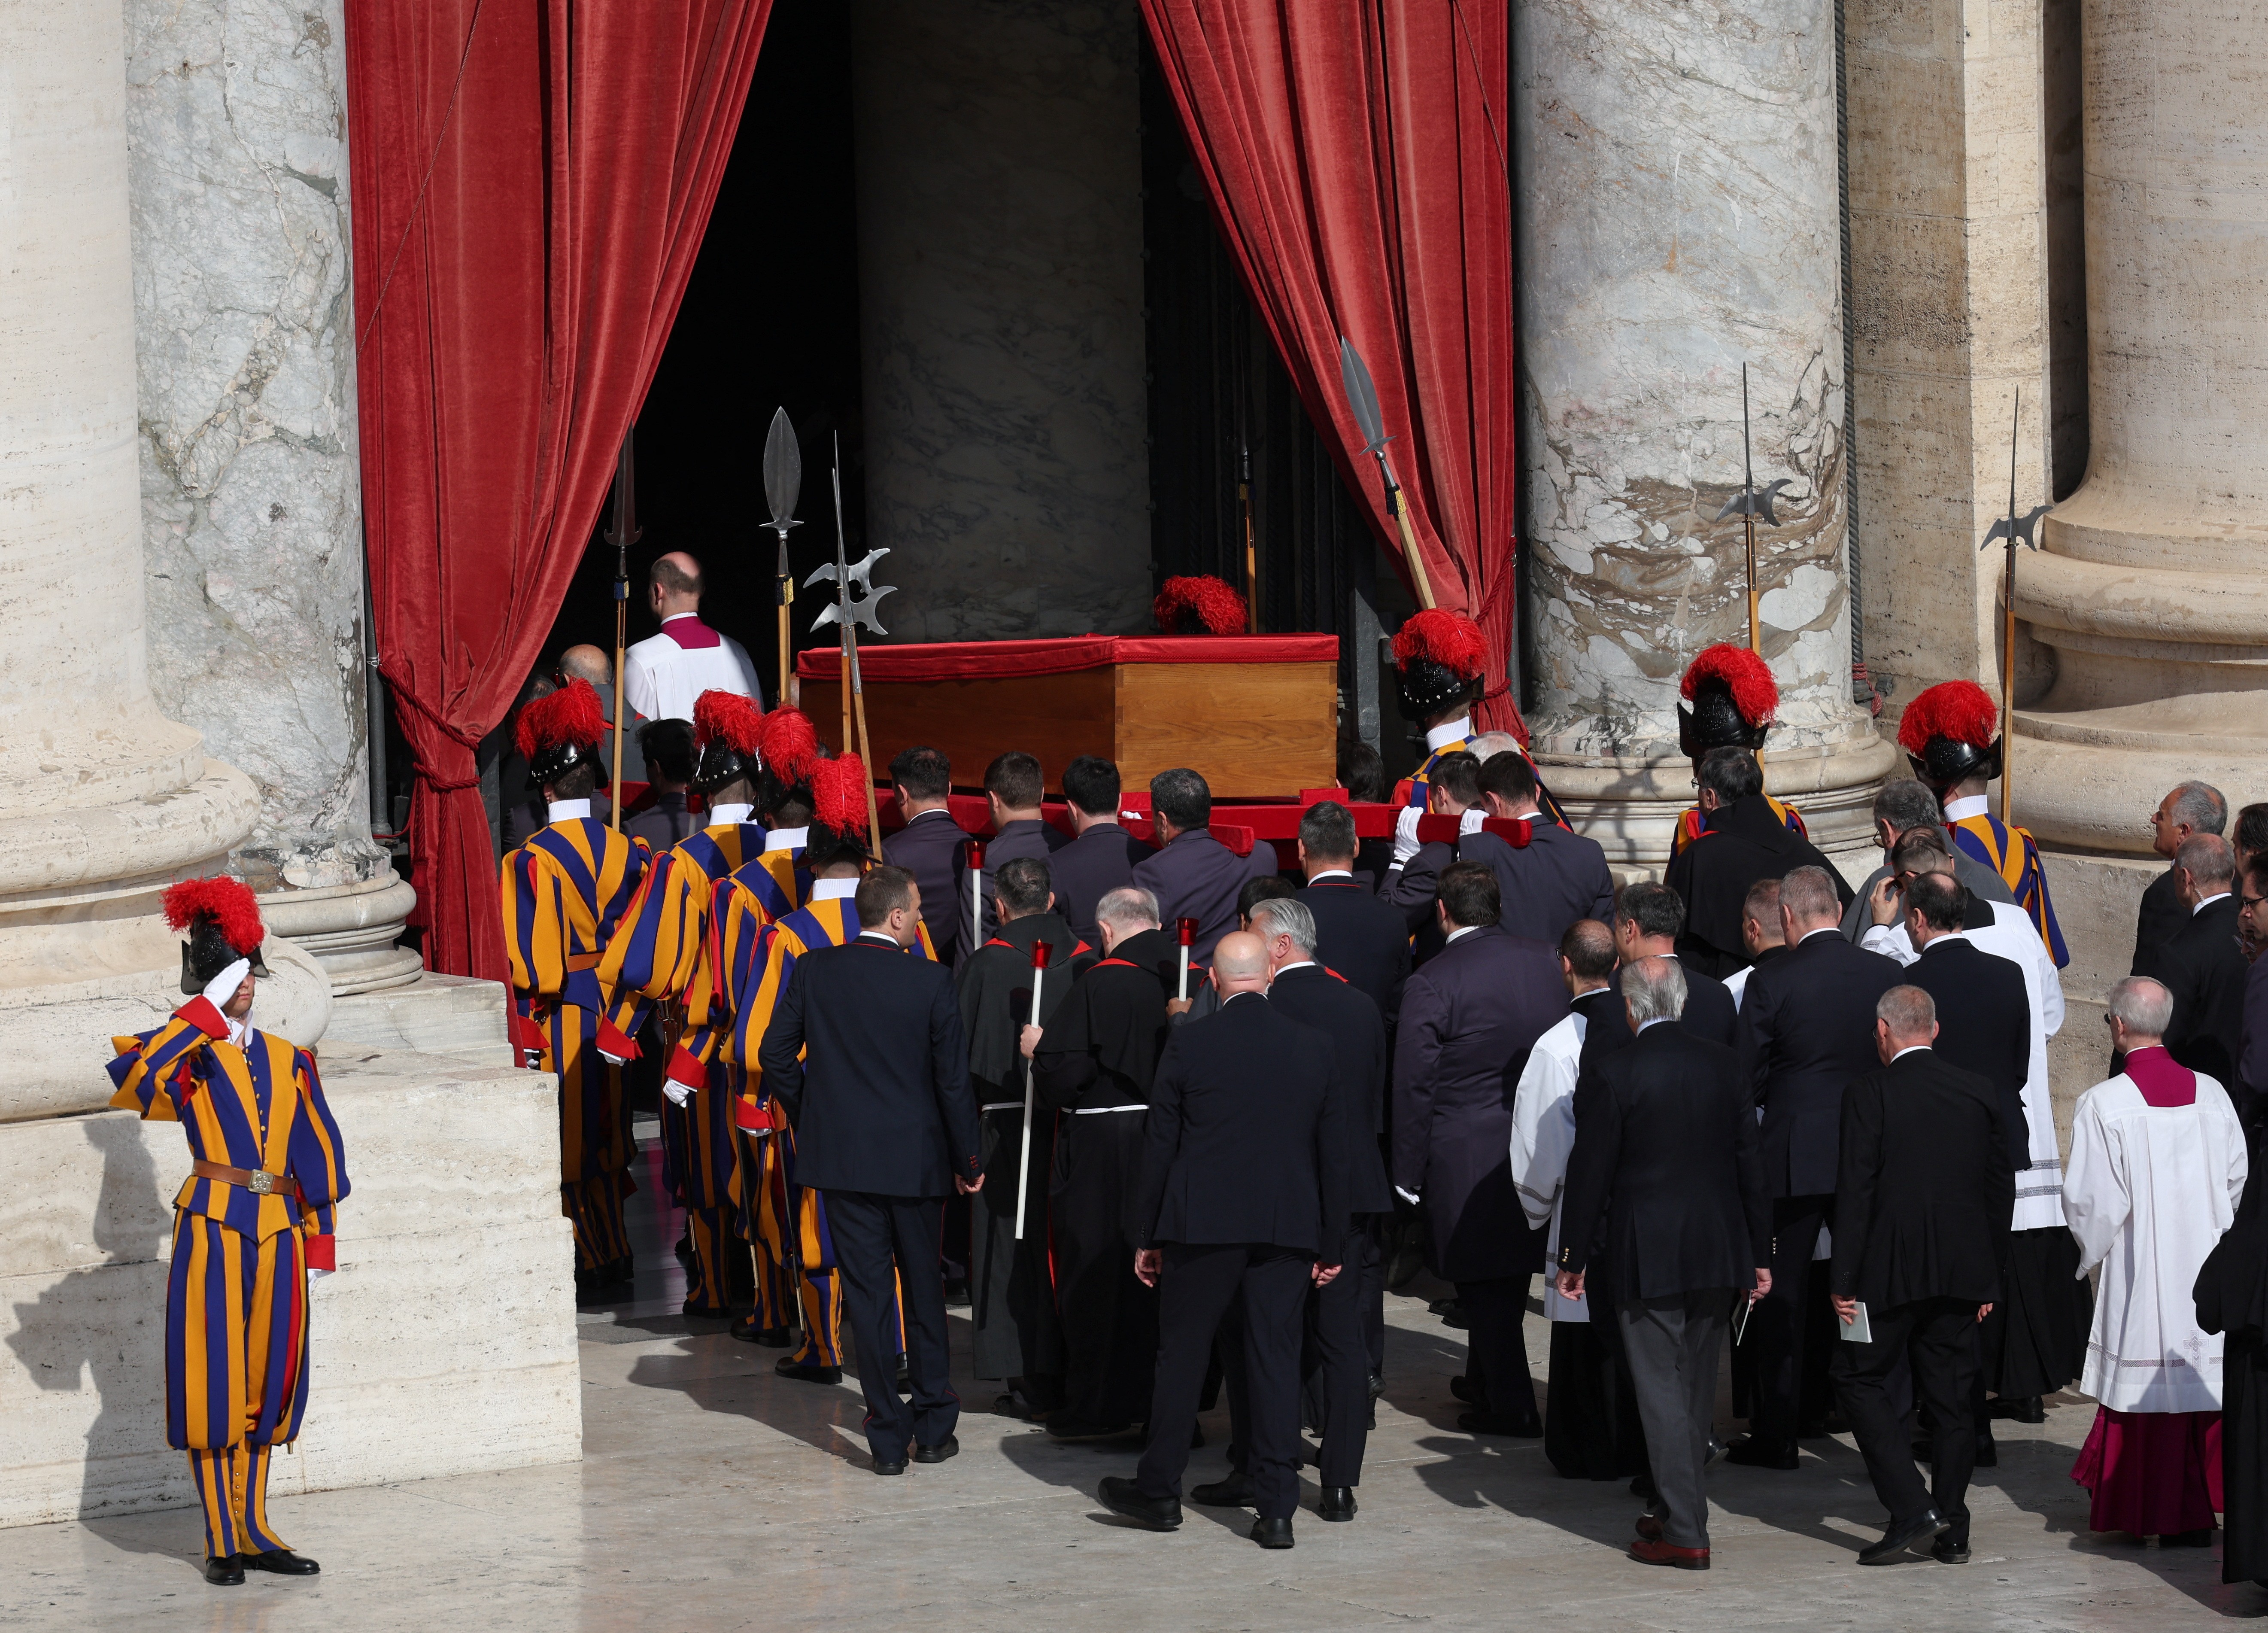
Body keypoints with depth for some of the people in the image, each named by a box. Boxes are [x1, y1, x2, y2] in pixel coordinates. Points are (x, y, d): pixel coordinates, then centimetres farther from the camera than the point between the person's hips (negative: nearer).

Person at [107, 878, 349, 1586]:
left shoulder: (288, 1060, 14)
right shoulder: (186, 1056, 0)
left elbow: (319, 1149, 15)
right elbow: (130, 1081, -22)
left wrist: (321, 1232, 9)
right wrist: (204, 1017, -19)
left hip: (278, 1233, 4)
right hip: (212, 1230, -4)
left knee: (267, 1382, 8)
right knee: (214, 1383, -2)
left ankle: (253, 1529, 17)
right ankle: (223, 1542, 4)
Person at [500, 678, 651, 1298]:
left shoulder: (532, 860, -15)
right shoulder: (624, 850, 0)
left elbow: (533, 955, -15)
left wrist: (527, 1035, -6)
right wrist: (623, 1016, 8)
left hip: (558, 1012, -5)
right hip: (611, 1006, 5)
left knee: (567, 1136, 2)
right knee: (604, 1126, 16)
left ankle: (586, 1265, 3)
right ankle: (613, 1255, 22)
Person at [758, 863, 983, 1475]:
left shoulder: (815, 971, -5)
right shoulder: (931, 981, -11)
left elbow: (774, 1054, -1)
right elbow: (953, 1079, -8)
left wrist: (808, 1116, 14)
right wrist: (967, 1161, 3)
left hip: (843, 1155, 1)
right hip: (916, 1159, -1)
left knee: (868, 1292, 4)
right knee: (924, 1289, 14)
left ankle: (888, 1438, 4)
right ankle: (934, 1427, 19)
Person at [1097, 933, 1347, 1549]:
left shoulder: (1189, 1044, -5)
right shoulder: (1312, 1047, 3)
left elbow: (1159, 1145, -2)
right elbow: (1332, 1150, 7)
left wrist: (1147, 1237, 7)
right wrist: (1329, 1244, 14)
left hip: (1203, 1225, -2)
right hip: (1287, 1230, 2)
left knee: (1182, 1355, 9)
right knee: (1276, 1360, 4)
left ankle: (1160, 1491, 19)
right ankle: (1277, 1509, 3)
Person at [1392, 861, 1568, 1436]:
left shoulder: (1432, 983, -15)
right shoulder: (1547, 962, 0)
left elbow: (1413, 1086, -12)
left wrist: (1408, 1173, -4)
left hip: (1466, 1159, -5)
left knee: (1485, 1286, 4)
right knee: (1510, 1274, 19)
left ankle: (1511, 1407, 6)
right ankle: (1487, 1380, 35)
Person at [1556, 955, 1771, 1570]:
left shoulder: (1617, 1073, -12)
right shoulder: (1722, 1064, 1)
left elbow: (1590, 1169, -8)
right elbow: (1748, 1158, 6)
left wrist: (1575, 1258, 1)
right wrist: (1759, 1251, 13)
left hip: (1647, 1257, -5)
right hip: (1718, 1253, 5)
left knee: (1660, 1388, -1)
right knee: (1698, 1386, 16)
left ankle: (1686, 1533, -4)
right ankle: (1677, 1509, 28)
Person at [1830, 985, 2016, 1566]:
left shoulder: (1871, 1092, -9)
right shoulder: (1981, 1093, 6)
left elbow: (1855, 1188, -12)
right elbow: (2000, 1187, 10)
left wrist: (1844, 1279, -7)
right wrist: (1988, 1278, 17)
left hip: (1890, 1271, -5)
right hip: (1962, 1272, 5)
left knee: (1860, 1377, 7)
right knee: (1952, 1394, 10)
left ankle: (1912, 1510, -5)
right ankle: (1952, 1532, 12)